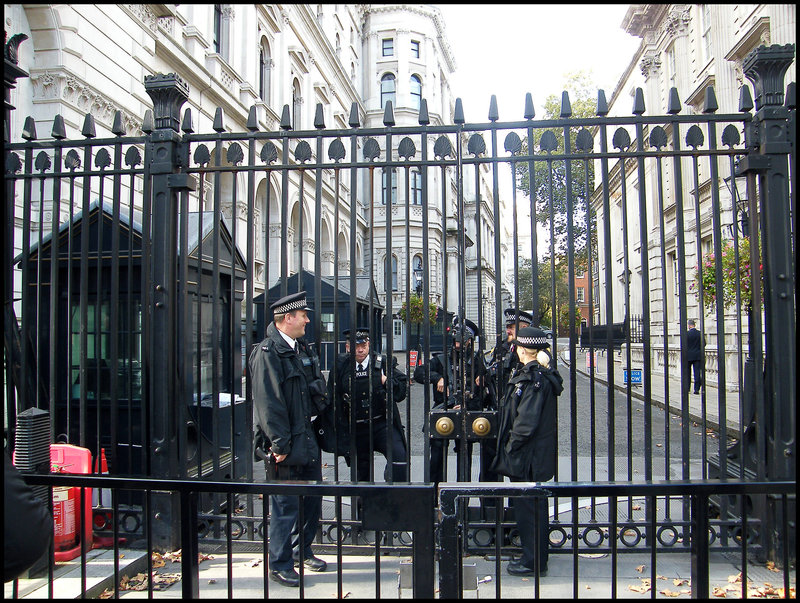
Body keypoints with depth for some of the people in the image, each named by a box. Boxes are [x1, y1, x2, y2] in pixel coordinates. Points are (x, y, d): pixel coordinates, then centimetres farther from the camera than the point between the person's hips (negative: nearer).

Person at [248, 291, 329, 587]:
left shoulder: (303, 348, 13)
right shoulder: (267, 353, -13)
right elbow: (268, 404, -17)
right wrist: (279, 444, -18)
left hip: (308, 437, 8)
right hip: (287, 442, -8)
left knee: (313, 497, 15)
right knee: (286, 504, 1)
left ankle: (302, 550, 33)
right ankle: (279, 565, 15)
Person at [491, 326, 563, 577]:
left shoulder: (533, 378, -21)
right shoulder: (541, 373, 9)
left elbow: (526, 421, -23)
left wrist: (511, 446, -15)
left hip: (528, 454, -10)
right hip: (537, 453, 10)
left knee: (529, 507, 0)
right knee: (533, 505, 19)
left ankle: (534, 562, 11)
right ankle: (534, 557, 31)